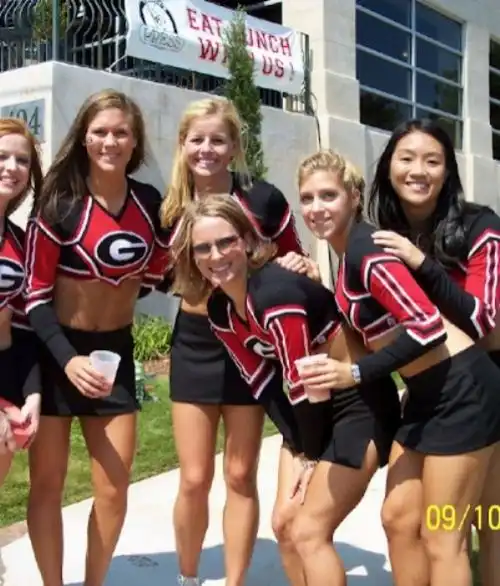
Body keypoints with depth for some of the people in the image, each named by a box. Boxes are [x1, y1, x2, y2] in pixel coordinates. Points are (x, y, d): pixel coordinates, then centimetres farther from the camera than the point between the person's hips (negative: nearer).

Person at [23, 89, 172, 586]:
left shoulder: (150, 202, -2)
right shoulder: (59, 202, -14)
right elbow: (35, 294, -14)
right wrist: (68, 359, -26)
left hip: (116, 350, 4)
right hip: (54, 351, -3)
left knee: (114, 490, 7)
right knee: (47, 483, 6)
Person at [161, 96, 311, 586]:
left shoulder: (264, 200, -11)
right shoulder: (171, 206, -3)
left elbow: (295, 266, 1)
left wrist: (300, 268, -19)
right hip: (193, 345, 2)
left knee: (240, 477, 9)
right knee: (194, 480, 5)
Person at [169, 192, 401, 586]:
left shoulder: (276, 292, -28)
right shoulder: (220, 310, -2)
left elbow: (303, 382, -24)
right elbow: (262, 383, 3)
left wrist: (312, 455, -11)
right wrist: (299, 449, -3)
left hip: (360, 403, -8)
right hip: (310, 411, 8)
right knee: (284, 523, 9)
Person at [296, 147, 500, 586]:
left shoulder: (365, 250, -18)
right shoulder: (350, 251, 10)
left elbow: (429, 327, -25)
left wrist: (355, 373, -23)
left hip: (462, 390, -10)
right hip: (428, 395, 10)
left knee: (441, 539, -1)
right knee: (398, 518, 15)